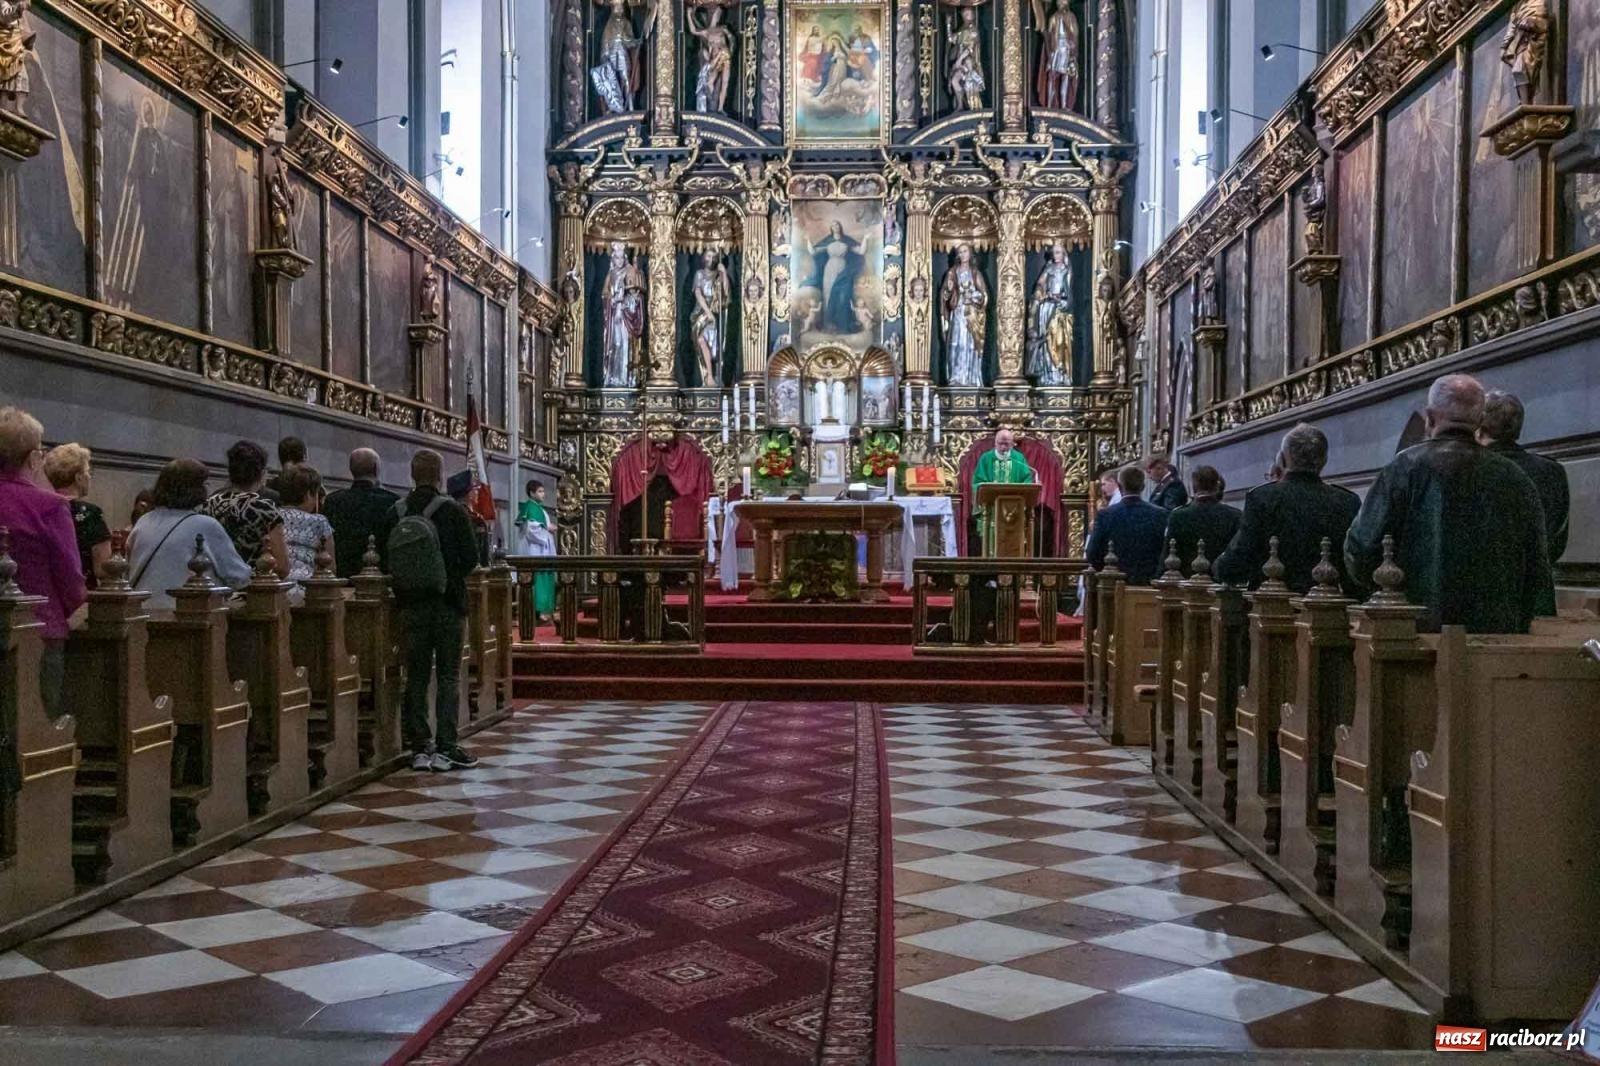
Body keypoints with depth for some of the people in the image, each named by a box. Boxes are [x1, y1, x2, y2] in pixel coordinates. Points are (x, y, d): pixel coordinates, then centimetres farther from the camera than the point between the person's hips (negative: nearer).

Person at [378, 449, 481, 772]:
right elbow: (470, 558, -9)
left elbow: (384, 561, 1)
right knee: (448, 676, 3)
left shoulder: (395, 513, 0)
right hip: (448, 603, -3)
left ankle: (419, 748, 12)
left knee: (416, 676, 11)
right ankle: (444, 748, 1)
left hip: (410, 604, 3)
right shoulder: (454, 511, -10)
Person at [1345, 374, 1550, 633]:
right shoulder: (1515, 478, 7)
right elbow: (1539, 571, 12)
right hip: (1500, 633, 4)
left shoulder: (1408, 466, -5)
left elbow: (1361, 546, -6)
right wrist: (1517, 625, 25)